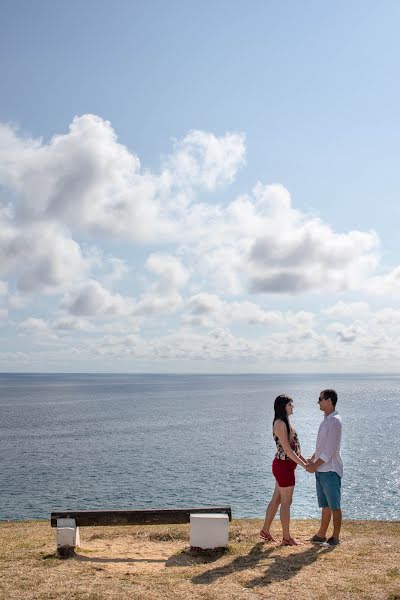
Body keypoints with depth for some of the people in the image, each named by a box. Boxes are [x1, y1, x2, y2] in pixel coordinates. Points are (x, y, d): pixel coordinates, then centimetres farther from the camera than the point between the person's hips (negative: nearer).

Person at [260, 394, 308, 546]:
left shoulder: (284, 422, 15)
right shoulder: (280, 424, -17)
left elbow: (293, 446, 19)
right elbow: (287, 449, -20)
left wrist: (305, 459, 14)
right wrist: (303, 465, -16)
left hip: (283, 466, 10)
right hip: (284, 466, -10)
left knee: (276, 500, 16)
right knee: (286, 502, 1)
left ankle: (265, 531, 26)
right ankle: (286, 537, 11)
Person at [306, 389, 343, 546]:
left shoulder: (334, 421, -17)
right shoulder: (326, 420, 13)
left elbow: (330, 450, -20)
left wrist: (315, 466, -15)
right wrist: (312, 460, 13)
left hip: (330, 471, -9)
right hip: (321, 470, 9)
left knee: (334, 506, 2)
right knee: (325, 505, 16)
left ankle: (335, 537, 12)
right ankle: (321, 535, 24)